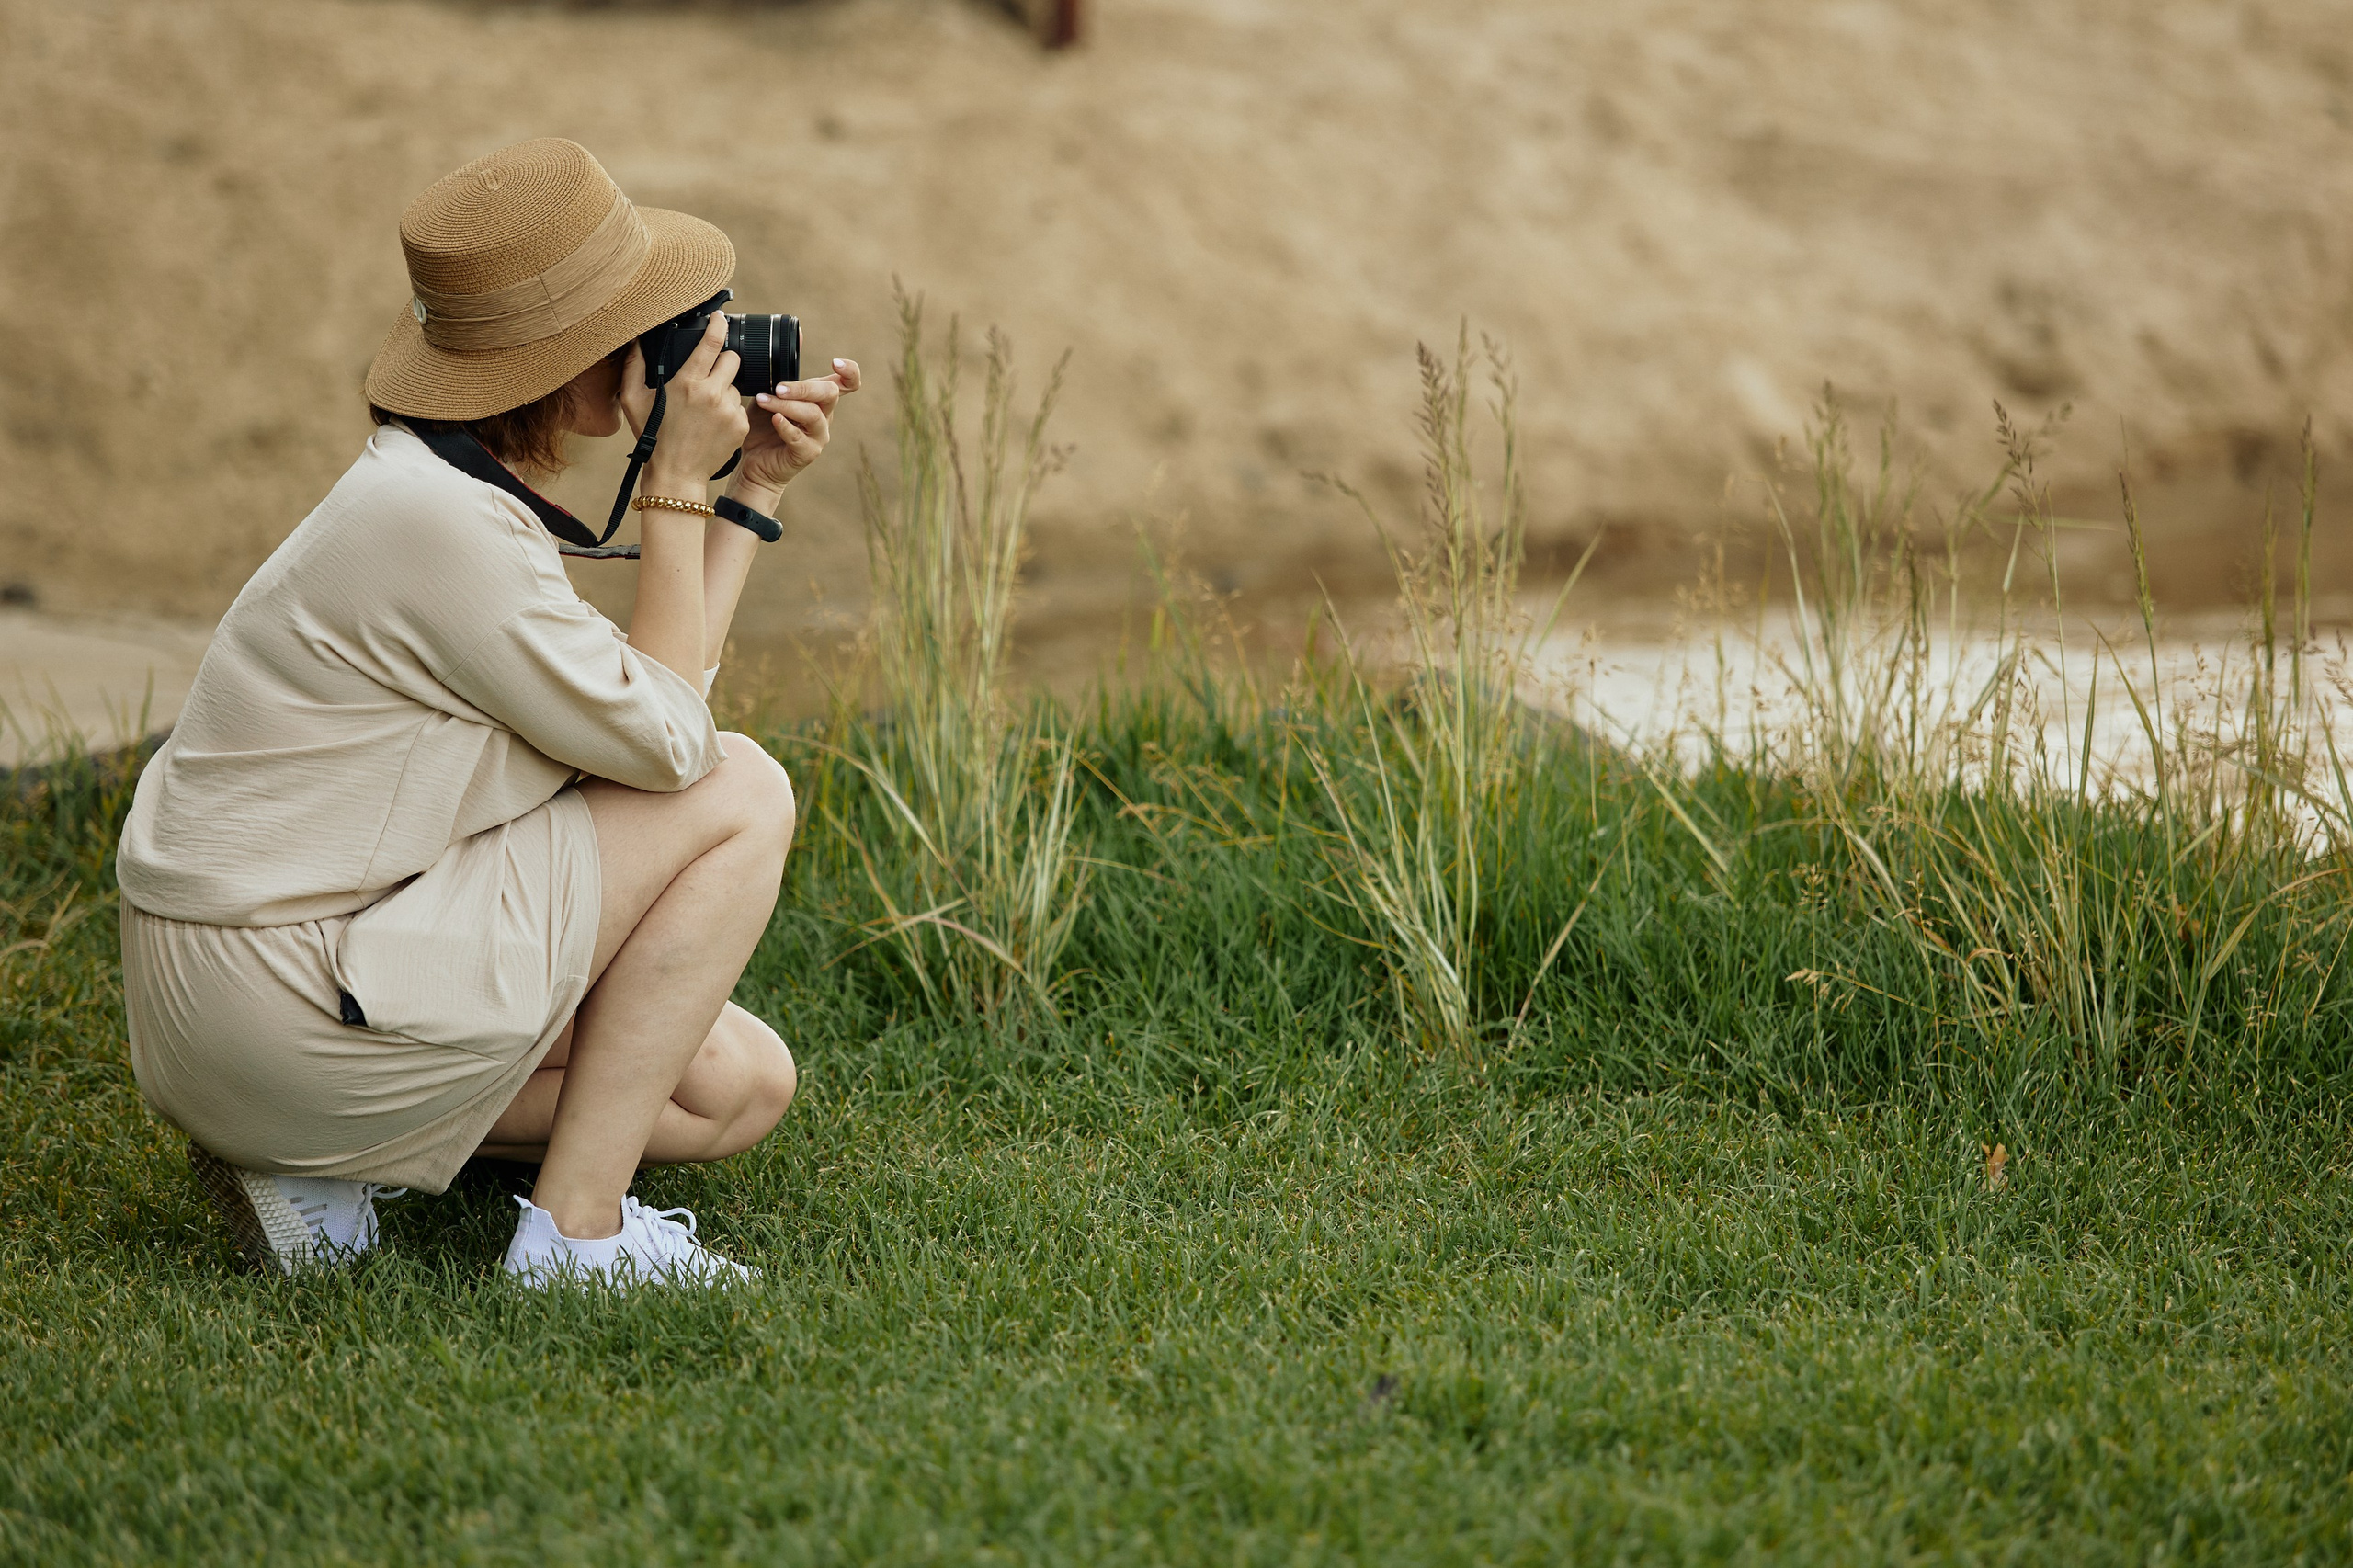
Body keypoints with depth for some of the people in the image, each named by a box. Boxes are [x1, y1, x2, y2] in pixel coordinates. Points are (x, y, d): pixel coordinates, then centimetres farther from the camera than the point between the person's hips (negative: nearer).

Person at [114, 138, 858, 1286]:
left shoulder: (441, 488, 10)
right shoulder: (437, 518, -21)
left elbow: (644, 725, 12)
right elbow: (666, 746, -15)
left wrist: (754, 491, 11)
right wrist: (676, 487, -11)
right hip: (275, 1002, -10)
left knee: (741, 1086, 11)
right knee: (741, 795, -7)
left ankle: (331, 1158, 8)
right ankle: (576, 1229, -5)